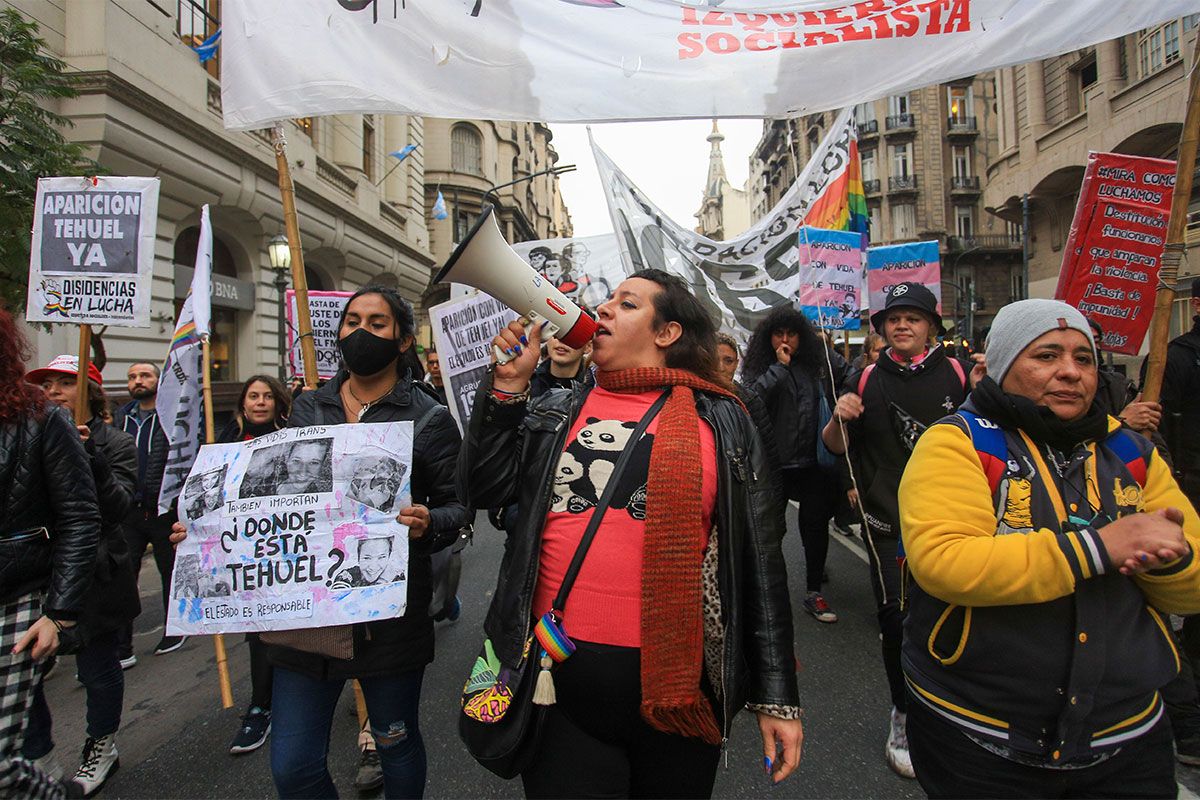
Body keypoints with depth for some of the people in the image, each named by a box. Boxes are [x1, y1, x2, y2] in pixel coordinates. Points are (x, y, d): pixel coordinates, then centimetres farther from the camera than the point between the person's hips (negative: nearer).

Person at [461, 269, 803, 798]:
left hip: (679, 684, 0)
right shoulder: (555, 413, 8)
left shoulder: (720, 421, 0)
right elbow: (483, 488, 2)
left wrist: (777, 695, 2)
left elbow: (758, 559, 1)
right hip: (559, 679, 1)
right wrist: (509, 383, -4)